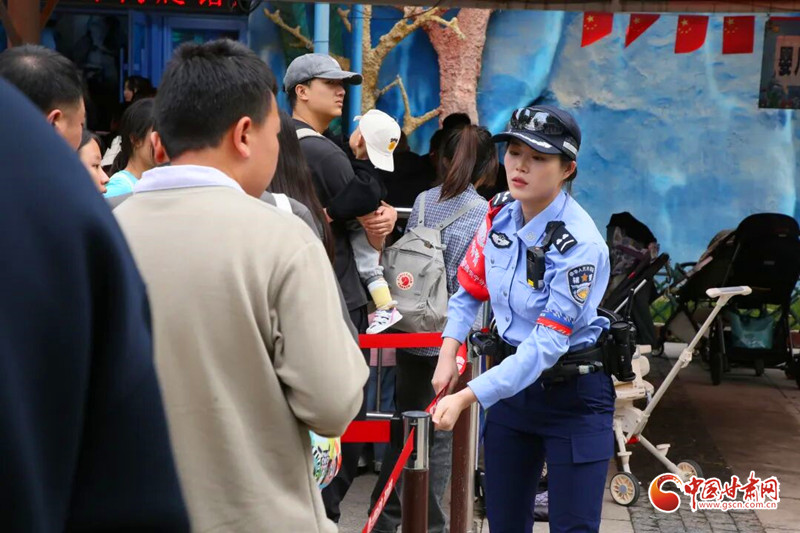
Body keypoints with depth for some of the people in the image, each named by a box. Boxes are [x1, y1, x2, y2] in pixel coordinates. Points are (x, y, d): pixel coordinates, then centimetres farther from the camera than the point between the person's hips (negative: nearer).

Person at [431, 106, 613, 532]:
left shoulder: (579, 244, -23)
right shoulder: (500, 214, -3)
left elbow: (545, 346, -27)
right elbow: (469, 289, 9)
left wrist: (467, 397, -31)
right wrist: (448, 353, -7)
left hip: (573, 396, -6)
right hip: (511, 381, 6)